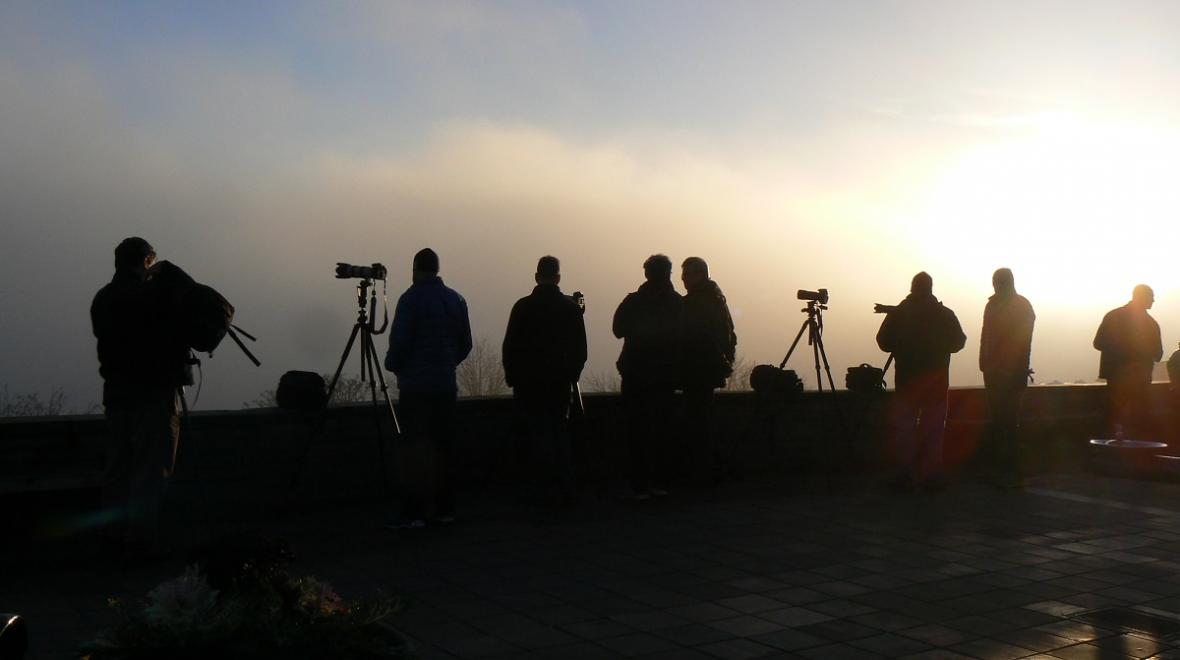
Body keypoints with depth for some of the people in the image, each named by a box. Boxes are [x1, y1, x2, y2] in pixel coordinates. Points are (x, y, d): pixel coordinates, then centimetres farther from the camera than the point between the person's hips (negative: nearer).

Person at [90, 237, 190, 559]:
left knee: (118, 466, 14)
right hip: (154, 391, -7)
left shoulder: (101, 299, 9)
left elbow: (106, 340, 12)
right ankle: (141, 540, -1)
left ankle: (115, 537, 21)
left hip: (116, 391, 7)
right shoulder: (153, 294, -13)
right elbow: (177, 336, -10)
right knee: (151, 469, -1)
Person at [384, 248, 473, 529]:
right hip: (446, 385, 5)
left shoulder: (411, 299, -8)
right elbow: (465, 343, 10)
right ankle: (444, 508, 14)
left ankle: (413, 511, -8)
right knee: (444, 445, 10)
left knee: (413, 448, -5)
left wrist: (393, 365, 5)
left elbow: (399, 341, -13)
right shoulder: (456, 300, 9)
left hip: (415, 385, -5)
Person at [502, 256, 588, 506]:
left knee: (538, 431, 2)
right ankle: (566, 487, 14)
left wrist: (511, 376, 5)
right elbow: (581, 348, 5)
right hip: (560, 381, 3)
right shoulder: (571, 307, 1)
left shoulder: (523, 307, -7)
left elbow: (510, 346, -5)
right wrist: (572, 374, 15)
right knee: (560, 429, 13)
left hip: (529, 382, -3)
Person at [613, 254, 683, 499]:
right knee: (662, 428, 12)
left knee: (637, 430, 2)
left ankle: (640, 485, -1)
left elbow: (618, 330, 0)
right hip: (666, 375, 3)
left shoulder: (633, 302, -12)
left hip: (636, 374, -3)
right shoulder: (679, 304, -3)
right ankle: (660, 483, 14)